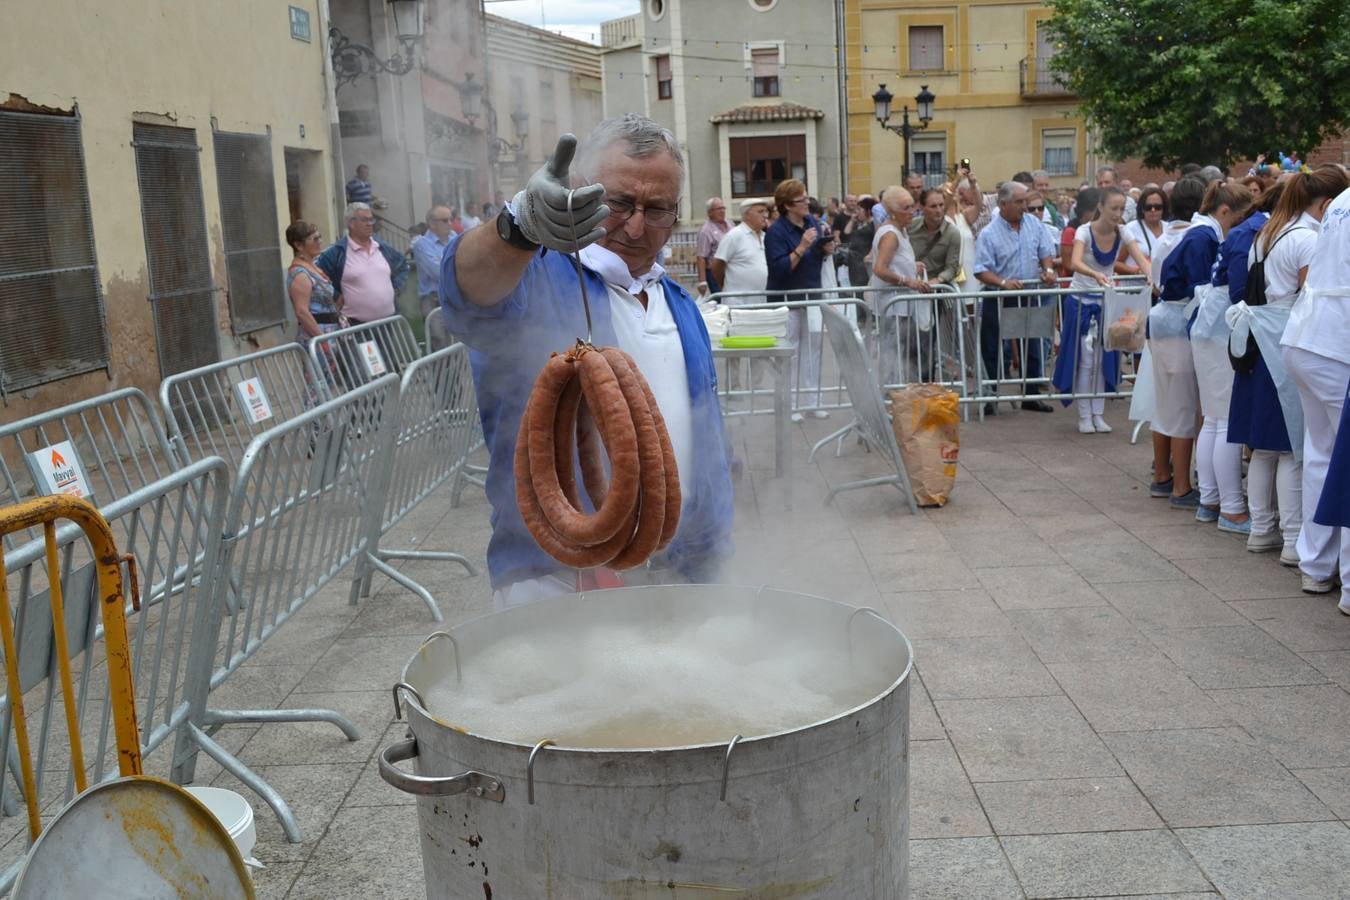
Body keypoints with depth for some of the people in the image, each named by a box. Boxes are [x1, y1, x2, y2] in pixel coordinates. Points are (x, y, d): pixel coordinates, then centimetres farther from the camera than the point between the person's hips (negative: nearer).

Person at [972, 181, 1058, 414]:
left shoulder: (1034, 224, 4)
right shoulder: (988, 234, -12)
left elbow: (1046, 252, 12)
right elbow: (981, 270, -16)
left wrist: (1048, 270, -7)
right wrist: (1003, 283, -29)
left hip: (1030, 296, 5)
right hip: (998, 300, -4)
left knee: (1032, 347, 11)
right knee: (992, 350, 1)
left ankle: (1031, 395, 23)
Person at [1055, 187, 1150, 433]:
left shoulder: (1122, 232, -6)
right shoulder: (1084, 231, -18)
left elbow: (1141, 260, -16)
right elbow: (1075, 263, -36)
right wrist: (1096, 275, -54)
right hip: (1082, 299, -4)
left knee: (1104, 358, 6)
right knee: (1084, 359, -2)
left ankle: (1098, 414, 14)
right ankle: (1084, 416, 6)